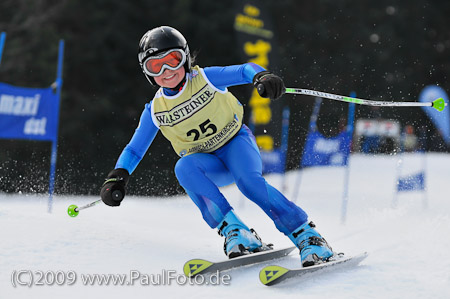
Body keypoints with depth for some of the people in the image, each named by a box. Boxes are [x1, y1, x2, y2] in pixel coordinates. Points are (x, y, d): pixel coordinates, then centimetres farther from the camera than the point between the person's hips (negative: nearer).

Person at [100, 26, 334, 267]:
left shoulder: (205, 78, -12)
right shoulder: (155, 111, -4)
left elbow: (244, 70, -18)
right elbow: (134, 149, 2)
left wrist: (262, 76, -41)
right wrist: (117, 176, -15)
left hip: (236, 141, -2)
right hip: (209, 164, 2)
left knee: (248, 180, -34)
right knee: (184, 167, -32)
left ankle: (306, 237, -32)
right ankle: (233, 231, -37)